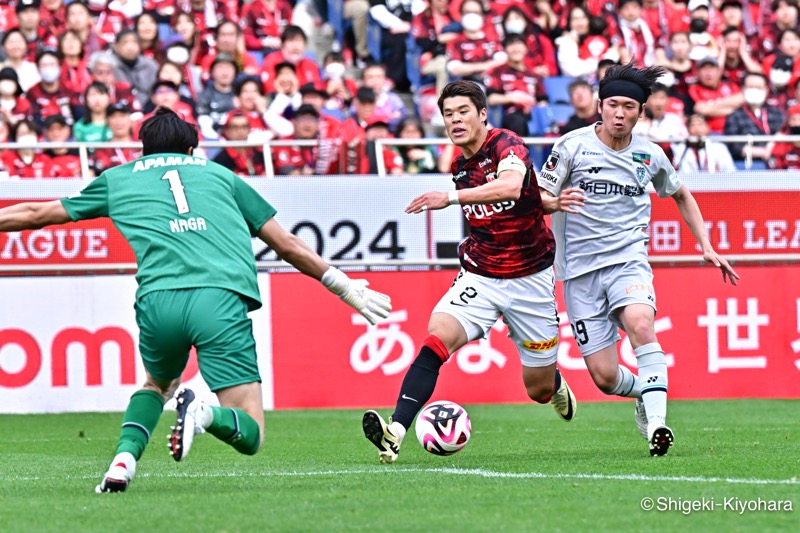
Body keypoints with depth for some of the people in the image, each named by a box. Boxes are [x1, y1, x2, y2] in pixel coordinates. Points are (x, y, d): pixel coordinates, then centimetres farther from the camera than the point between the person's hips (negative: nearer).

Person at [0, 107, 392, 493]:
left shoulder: (117, 179, 28)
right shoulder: (219, 175, 28)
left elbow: (35, 214, 37)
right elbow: (287, 244, 29)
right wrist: (348, 288, 37)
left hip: (158, 300, 1)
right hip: (222, 300, -1)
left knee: (157, 384, 34)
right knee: (249, 435, 3)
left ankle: (123, 459, 8)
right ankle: (206, 414, -31)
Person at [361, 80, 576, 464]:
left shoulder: (507, 145, -17)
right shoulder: (460, 166, 5)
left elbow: (511, 187, -40)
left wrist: (451, 198, -47)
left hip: (529, 280, -4)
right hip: (480, 277, 4)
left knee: (539, 390, 8)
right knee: (436, 339, -25)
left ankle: (557, 387, 47)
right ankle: (396, 432, -36)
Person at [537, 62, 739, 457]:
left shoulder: (650, 156, 7)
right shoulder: (573, 146, -3)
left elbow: (680, 195, 26)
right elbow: (538, 195, 0)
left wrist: (706, 246, 17)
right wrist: (555, 203, -24)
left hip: (628, 260, 1)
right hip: (580, 268, -1)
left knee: (640, 324, -33)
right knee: (604, 376, -6)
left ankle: (656, 423, -35)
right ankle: (644, 392, 29)